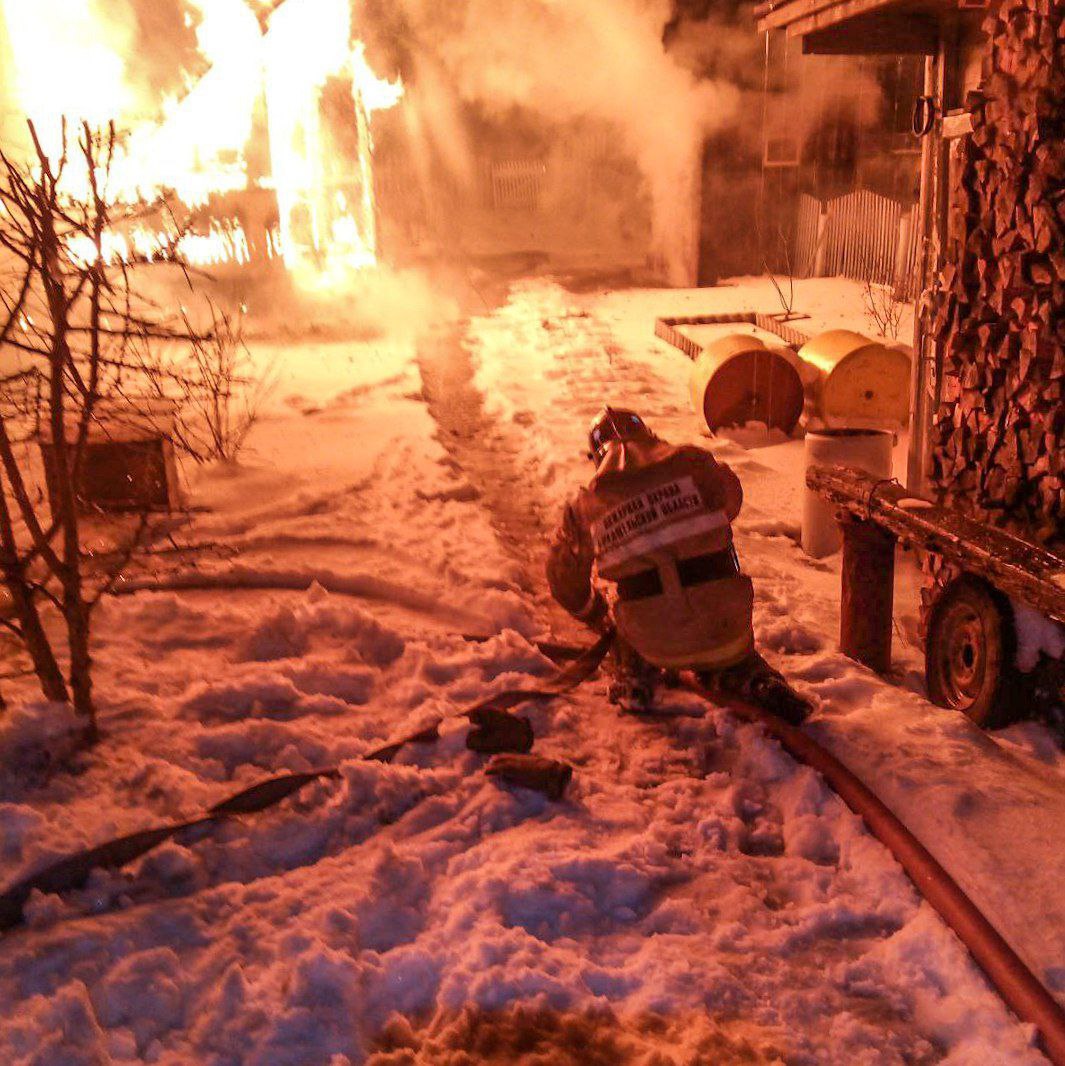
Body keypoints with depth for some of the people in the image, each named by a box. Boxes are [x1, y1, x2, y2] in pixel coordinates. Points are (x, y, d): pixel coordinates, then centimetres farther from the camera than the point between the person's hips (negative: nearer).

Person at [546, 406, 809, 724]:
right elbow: (730, 499, 25)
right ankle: (764, 686, 6)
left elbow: (564, 578, 20)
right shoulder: (692, 463, 4)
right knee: (733, 665, 33)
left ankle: (635, 680, 21)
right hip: (725, 627, 0)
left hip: (659, 646, 0)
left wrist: (594, 615, 39)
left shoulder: (585, 506, 7)